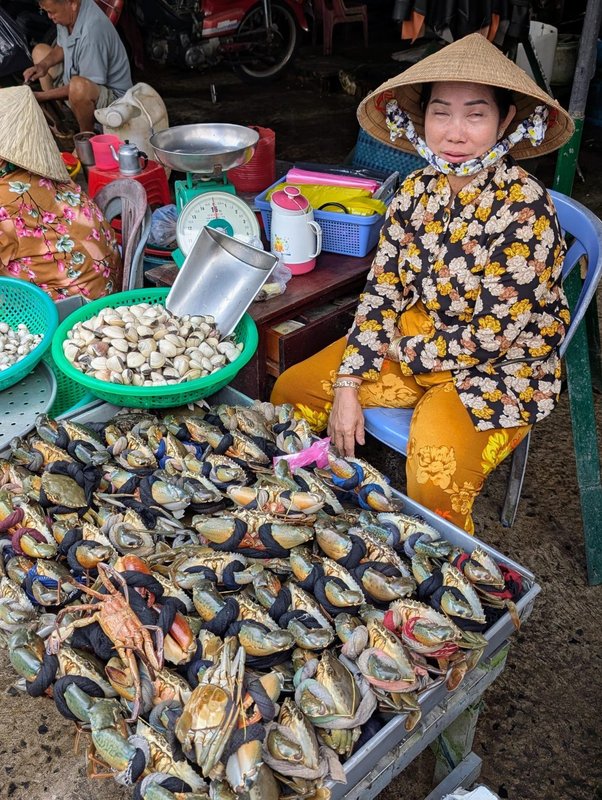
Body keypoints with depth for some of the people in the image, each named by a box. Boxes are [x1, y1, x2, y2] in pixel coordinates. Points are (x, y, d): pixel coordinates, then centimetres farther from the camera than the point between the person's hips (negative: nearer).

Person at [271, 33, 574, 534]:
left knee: (435, 491, -26)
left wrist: (404, 351, -11)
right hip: (410, 344, 6)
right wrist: (347, 385, -10)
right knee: (292, 391, 2)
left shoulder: (526, 210, -23)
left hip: (493, 373, -6)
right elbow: (382, 291, -3)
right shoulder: (418, 191, -4)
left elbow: (488, 339, -22)